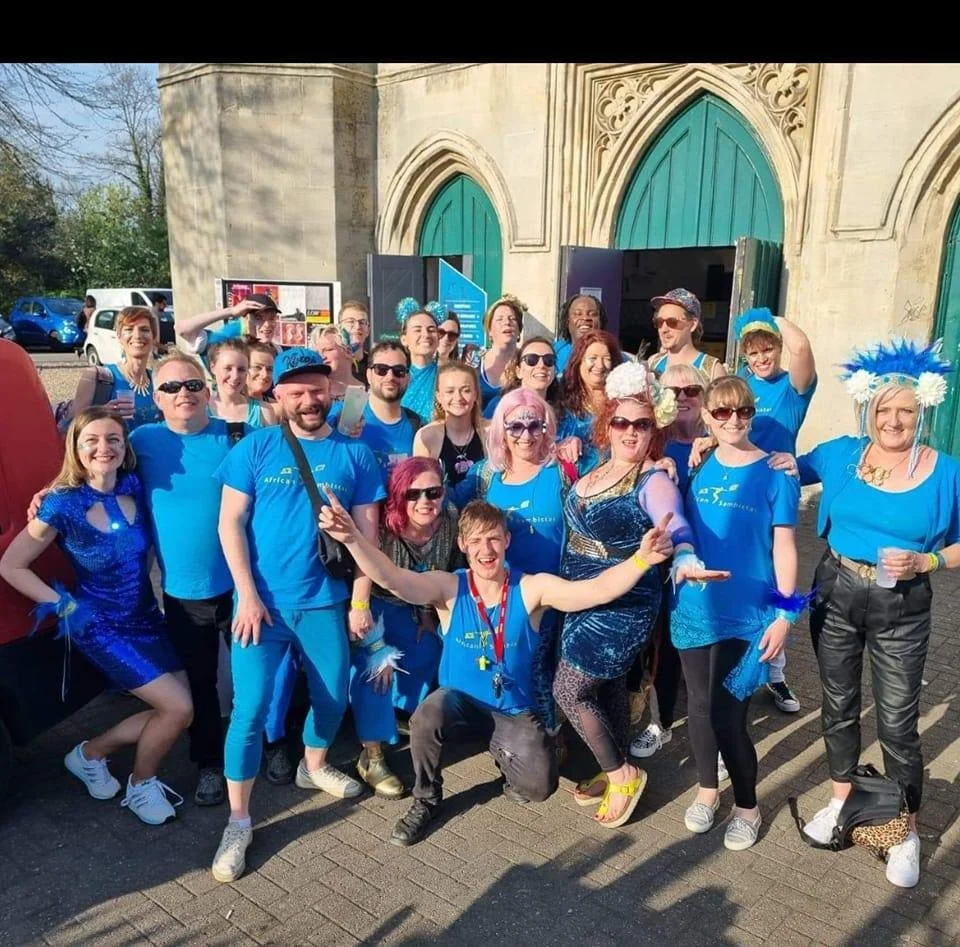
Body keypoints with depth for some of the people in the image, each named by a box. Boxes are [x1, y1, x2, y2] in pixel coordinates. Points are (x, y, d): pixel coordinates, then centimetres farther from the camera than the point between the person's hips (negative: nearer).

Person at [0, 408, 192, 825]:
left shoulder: (135, 489, -7)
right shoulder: (62, 506, -17)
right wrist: (66, 607, -12)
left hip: (147, 619, 5)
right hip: (101, 628, -5)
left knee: (173, 709, 7)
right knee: (179, 708, -10)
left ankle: (91, 753, 29)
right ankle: (140, 784, 18)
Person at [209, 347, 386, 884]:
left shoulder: (355, 455, 0)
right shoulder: (256, 448, -3)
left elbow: (368, 530, 2)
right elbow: (230, 522, -4)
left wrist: (361, 601, -1)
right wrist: (248, 594, -11)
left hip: (326, 601, 2)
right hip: (262, 599, -2)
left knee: (334, 697, 14)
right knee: (250, 708, -3)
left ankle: (314, 766, 44)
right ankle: (239, 822, 14)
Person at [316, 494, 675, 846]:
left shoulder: (532, 589, -14)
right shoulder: (449, 588, -14)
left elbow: (598, 589, -25)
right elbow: (391, 578, -30)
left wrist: (641, 558, -43)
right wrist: (352, 538, -48)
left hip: (514, 711, 1)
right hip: (460, 701, 0)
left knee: (539, 784, -19)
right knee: (425, 720, -32)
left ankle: (503, 752, 19)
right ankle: (426, 801, -1)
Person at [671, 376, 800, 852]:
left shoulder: (775, 473, -6)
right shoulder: (696, 467, 5)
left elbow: (784, 547, -6)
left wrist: (784, 613, -9)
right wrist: (680, 558, 0)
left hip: (747, 611, -4)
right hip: (693, 607, 4)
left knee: (727, 713, -1)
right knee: (699, 705, 13)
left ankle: (747, 806, 23)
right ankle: (707, 789, 36)